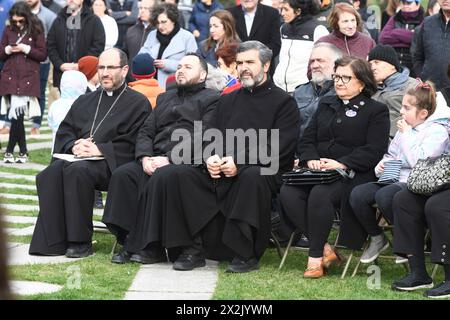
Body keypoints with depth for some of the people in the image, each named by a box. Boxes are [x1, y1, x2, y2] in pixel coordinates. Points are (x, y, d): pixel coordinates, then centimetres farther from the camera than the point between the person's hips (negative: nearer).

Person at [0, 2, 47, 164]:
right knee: (16, 115, 0)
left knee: (16, 114, -11)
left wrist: (26, 49, -11)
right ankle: (23, 152, 9)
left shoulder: (36, 31, 2)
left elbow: (43, 55, 2)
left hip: (28, 79, -3)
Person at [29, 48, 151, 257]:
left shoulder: (138, 103, 9)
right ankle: (52, 242, -28)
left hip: (112, 163, -5)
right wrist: (74, 146, -2)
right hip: (78, 157, 5)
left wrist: (100, 149, -14)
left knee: (77, 171, -36)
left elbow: (132, 143, -4)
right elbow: (64, 131, 21)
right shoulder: (85, 101, 27)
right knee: (49, 175, -27)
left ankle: (80, 242, -28)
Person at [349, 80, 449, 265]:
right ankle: (376, 239, 3)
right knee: (358, 194, -16)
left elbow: (418, 161, -17)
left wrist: (406, 134, -8)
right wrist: (381, 166, 7)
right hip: (394, 179, 8)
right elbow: (391, 155, 29)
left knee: (384, 196, -35)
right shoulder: (404, 129, 20)